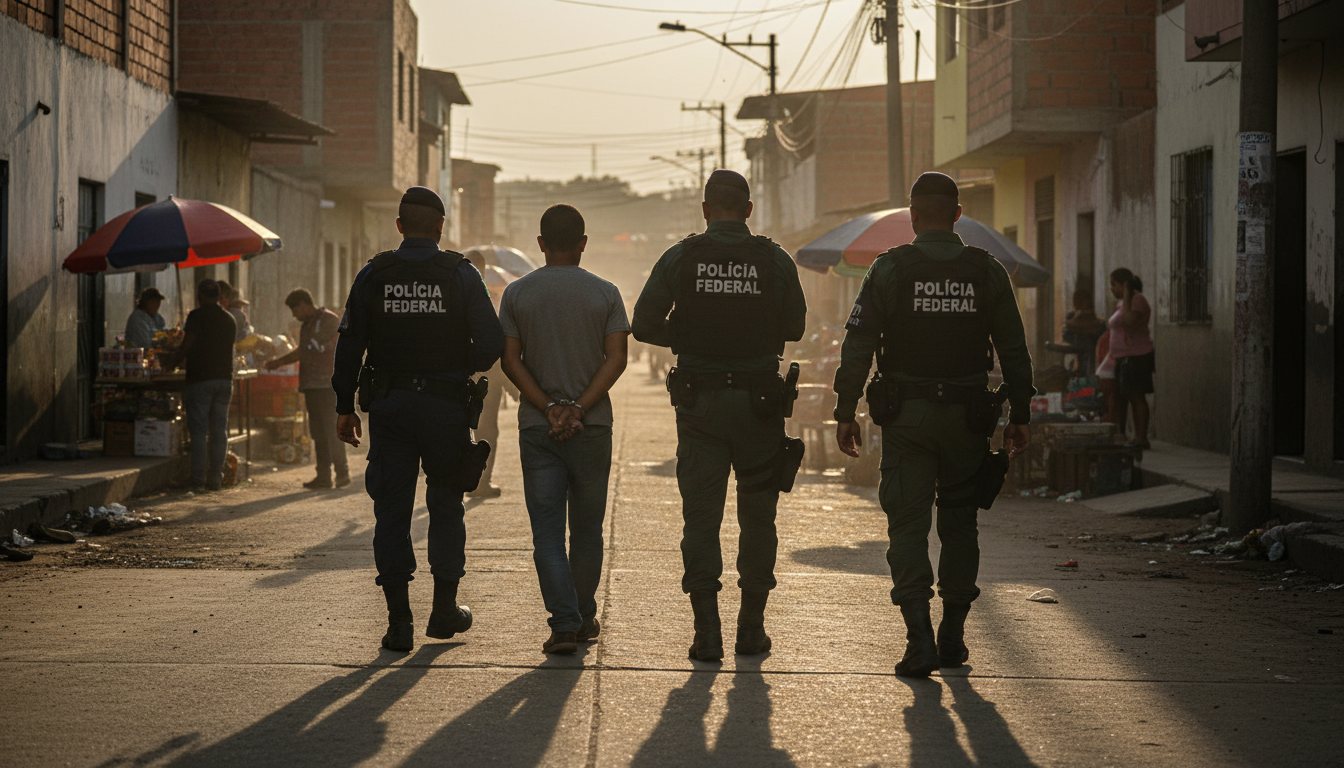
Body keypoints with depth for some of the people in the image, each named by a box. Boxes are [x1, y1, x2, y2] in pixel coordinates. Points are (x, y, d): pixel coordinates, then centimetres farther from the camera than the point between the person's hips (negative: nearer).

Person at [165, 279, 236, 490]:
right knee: (219, 431, 7)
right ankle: (215, 478, 8)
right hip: (225, 378, 5)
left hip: (200, 379, -5)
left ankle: (198, 479, -5)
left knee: (198, 431, -3)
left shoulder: (197, 316, -7)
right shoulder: (229, 319, 12)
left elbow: (187, 346, -11)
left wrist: (171, 364, 4)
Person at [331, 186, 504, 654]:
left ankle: (399, 620, 0)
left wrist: (345, 406, 7)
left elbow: (349, 345, 0)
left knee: (391, 510, 4)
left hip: (389, 405, 1)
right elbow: (492, 343, -8)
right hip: (446, 405, -1)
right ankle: (445, 611, 20)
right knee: (445, 507, 14)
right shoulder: (460, 274, -5)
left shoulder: (373, 276, 0)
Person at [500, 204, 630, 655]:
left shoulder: (517, 293, 2)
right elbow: (616, 358, -8)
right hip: (593, 427, 0)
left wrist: (550, 409, -8)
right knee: (587, 528, 14)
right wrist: (578, 409, -12)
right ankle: (584, 617, 22)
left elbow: (510, 360, -4)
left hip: (537, 427, 0)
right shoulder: (605, 294, 1)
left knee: (547, 530, -1)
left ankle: (564, 622, -13)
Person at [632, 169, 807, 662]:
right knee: (758, 515, 12)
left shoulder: (680, 259, -3)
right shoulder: (776, 261, -2)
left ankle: (707, 632, -2)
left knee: (700, 516, 4)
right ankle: (751, 627, 16)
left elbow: (644, 326, 0)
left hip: (699, 400, 0)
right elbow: (794, 328, 7)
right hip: (759, 398, 0)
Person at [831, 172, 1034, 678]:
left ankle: (920, 638, -15)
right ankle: (953, 636, 19)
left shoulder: (889, 270, -5)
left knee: (907, 523, -1)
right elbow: (1014, 352, 4)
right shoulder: (987, 272, 2)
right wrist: (1019, 416, 11)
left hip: (907, 415, -2)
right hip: (968, 418, 2)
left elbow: (858, 346, -8)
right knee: (959, 522, 15)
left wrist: (845, 412, -2)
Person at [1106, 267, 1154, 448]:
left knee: (1136, 396, -9)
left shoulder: (1137, 300, -9)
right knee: (1119, 398, 9)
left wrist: (1126, 295, -18)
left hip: (1136, 356, -10)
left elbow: (1129, 320, -27)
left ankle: (1141, 438, -8)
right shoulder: (1121, 304, 20)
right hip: (1123, 358, 10)